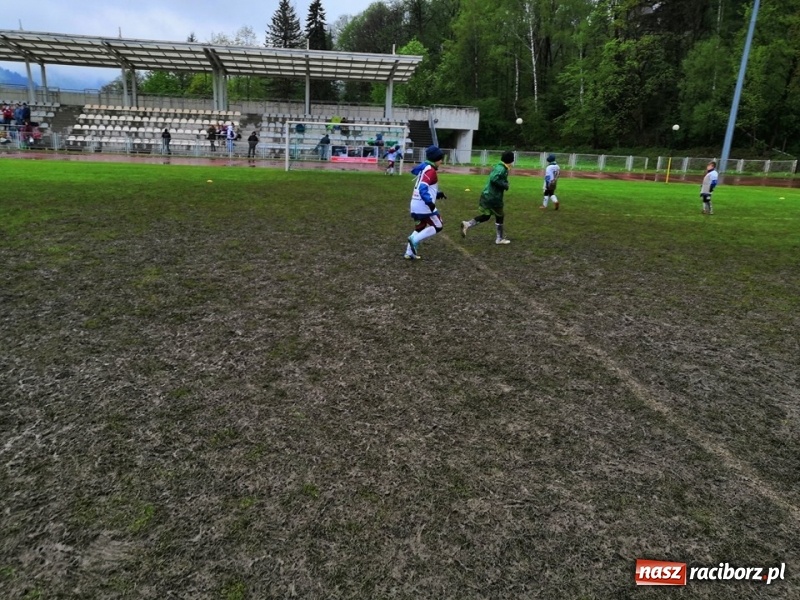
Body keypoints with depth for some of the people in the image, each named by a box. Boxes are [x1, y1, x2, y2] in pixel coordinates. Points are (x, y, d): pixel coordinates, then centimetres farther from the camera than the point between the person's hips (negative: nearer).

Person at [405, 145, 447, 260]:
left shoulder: (424, 169, 16)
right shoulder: (430, 171, -13)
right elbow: (423, 188, -25)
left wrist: (437, 194, 21)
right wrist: (429, 202, -33)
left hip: (415, 205, 9)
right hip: (424, 206, -9)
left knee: (419, 229, 20)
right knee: (437, 226, 3)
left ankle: (409, 253, 16)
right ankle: (414, 239, -9)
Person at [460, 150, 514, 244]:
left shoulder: (499, 166, 11)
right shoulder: (501, 168, -18)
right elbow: (493, 179, -31)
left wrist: (504, 184, 8)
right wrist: (505, 185, -19)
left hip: (488, 195, 9)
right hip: (493, 197, -9)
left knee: (486, 216, 16)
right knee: (500, 216, 7)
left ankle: (467, 224, 4)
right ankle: (500, 239, 19)